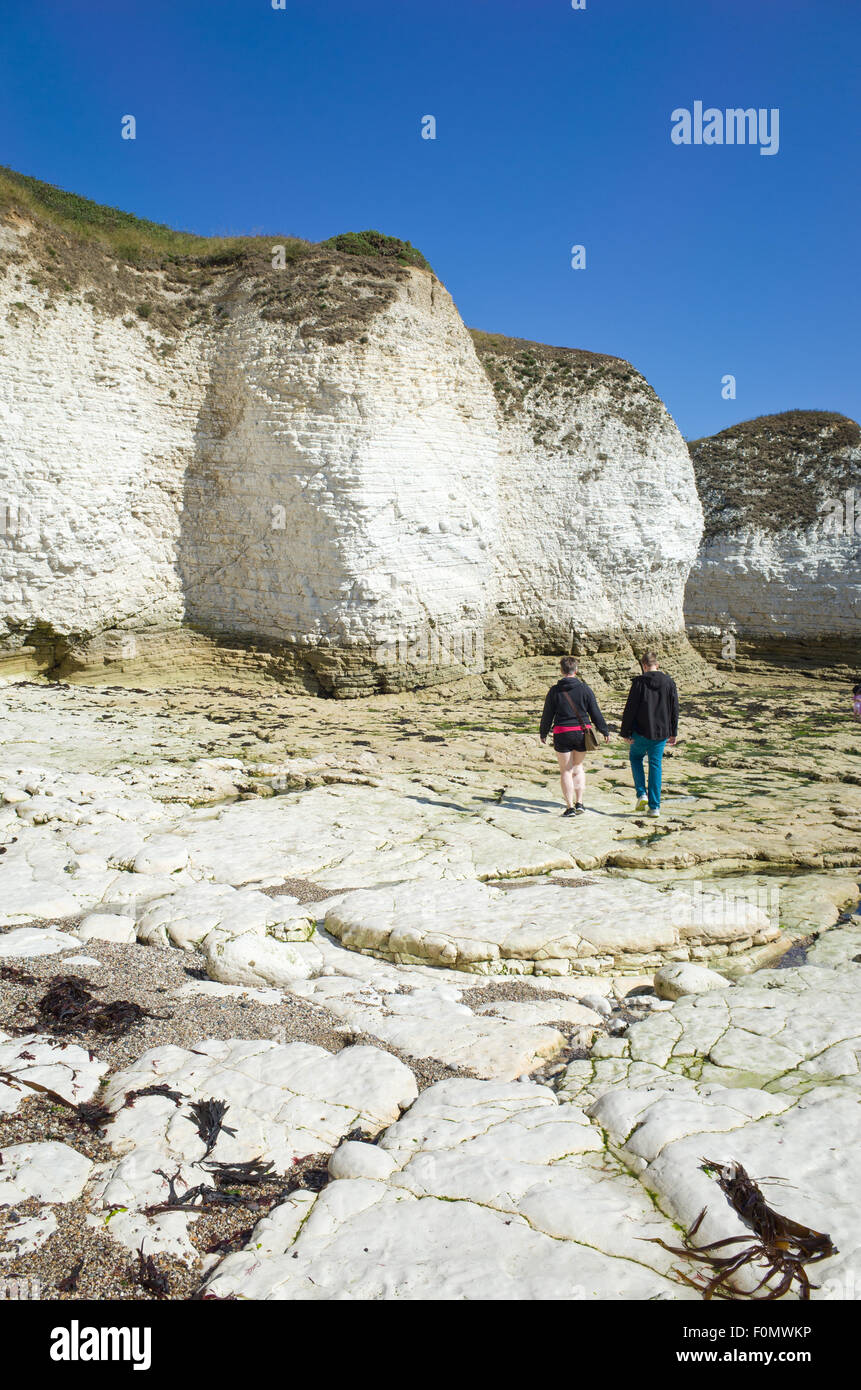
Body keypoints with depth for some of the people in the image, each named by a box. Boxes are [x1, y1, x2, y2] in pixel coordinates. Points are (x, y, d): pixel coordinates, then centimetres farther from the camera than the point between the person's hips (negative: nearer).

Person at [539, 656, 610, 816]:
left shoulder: (554, 691, -3)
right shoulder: (584, 689, -1)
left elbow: (547, 715, 2)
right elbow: (596, 713, 2)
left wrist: (543, 733, 15)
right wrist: (605, 731, 11)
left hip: (562, 734, -2)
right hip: (582, 734, 2)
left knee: (566, 771, 5)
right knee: (578, 767, 19)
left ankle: (570, 807, 2)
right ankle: (579, 803, 13)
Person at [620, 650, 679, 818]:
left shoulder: (639, 682, -10)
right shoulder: (669, 682, 1)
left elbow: (630, 709, -10)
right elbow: (675, 710, 6)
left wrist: (626, 732, -3)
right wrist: (673, 733, 14)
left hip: (641, 731, -3)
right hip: (661, 732, 3)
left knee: (635, 757, 21)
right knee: (655, 766, 10)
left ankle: (641, 794, 6)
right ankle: (655, 807, 8)